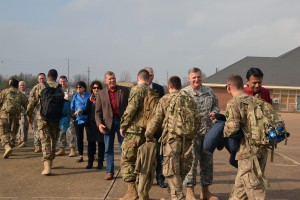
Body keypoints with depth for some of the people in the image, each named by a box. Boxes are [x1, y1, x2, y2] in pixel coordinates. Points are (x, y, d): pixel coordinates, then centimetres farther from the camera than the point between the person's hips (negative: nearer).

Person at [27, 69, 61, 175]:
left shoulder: (39, 86, 2)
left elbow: (32, 102, 1)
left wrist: (29, 115, 13)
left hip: (42, 117, -1)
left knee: (45, 140, -3)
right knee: (53, 140, 16)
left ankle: (47, 166, -14)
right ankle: (50, 162, 28)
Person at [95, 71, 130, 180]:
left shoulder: (125, 90, 5)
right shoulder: (101, 94, 7)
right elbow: (98, 112, 6)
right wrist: (99, 124, -9)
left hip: (122, 121, -1)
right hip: (108, 123, 1)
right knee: (108, 149, 7)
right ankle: (109, 172, 16)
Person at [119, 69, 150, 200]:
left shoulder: (137, 89, -7)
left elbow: (131, 108, -16)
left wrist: (123, 125, -8)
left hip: (134, 130, -7)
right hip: (148, 131, 7)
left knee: (127, 160, 0)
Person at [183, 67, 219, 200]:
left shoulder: (209, 91, 11)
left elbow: (216, 105, 19)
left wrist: (214, 112, -2)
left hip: (208, 131, 6)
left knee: (208, 161, 12)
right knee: (191, 161, -3)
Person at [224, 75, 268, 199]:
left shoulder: (234, 103, -9)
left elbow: (232, 127, -21)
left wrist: (223, 133, -1)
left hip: (248, 152, -7)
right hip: (262, 150, 8)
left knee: (255, 190, -1)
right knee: (241, 185, 20)